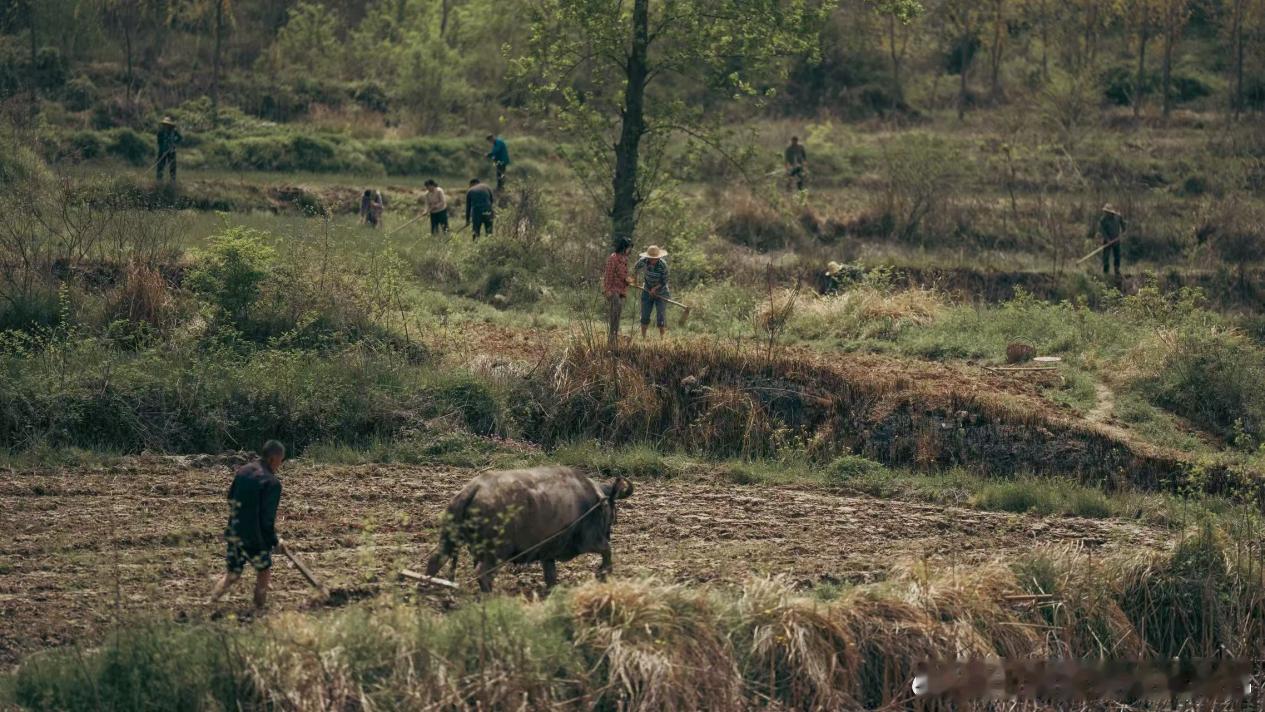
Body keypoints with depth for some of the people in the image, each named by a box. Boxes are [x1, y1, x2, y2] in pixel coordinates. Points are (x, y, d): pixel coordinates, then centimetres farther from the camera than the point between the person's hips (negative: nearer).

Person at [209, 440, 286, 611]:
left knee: (232, 573, 18)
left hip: (234, 532, 6)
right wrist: (275, 542, -6)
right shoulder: (272, 483, -18)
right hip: (255, 536, -6)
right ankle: (259, 609, 22)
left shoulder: (242, 471, 4)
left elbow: (231, 499, 14)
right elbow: (267, 519, -19)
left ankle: (212, 599, 2)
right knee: (264, 571, 16)